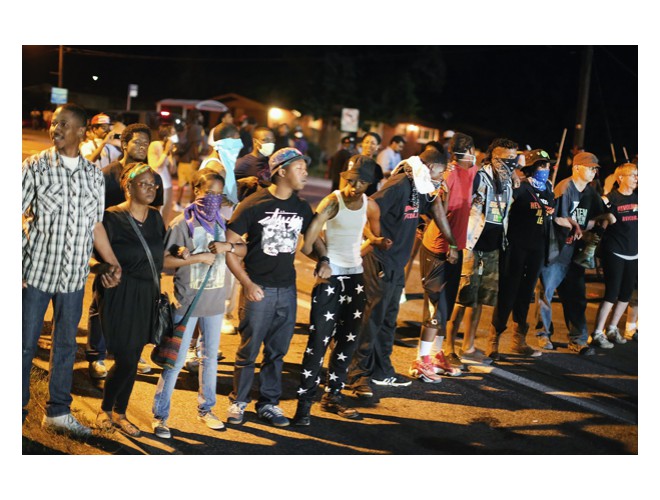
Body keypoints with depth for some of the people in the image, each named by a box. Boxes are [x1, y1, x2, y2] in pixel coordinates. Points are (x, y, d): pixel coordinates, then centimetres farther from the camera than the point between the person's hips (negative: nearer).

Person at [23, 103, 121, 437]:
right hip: (35, 271, -4)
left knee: (66, 345, 12)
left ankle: (58, 412, 25)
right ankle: (17, 411, 16)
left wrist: (113, 262, 4)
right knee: (26, 344, 3)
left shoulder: (94, 175, 6)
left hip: (74, 275, 4)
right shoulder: (35, 167, -4)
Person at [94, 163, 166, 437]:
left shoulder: (155, 217, 8)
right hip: (120, 296, -6)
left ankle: (120, 413, 25)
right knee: (125, 360, -7)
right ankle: (105, 409, 17)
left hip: (148, 295, 6)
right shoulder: (112, 217, -10)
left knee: (133, 358, 10)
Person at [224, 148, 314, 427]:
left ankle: (268, 403, 23)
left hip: (287, 289, 5)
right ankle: (239, 401, 19)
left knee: (277, 351, 11)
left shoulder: (302, 207, 7)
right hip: (258, 288, -5)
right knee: (249, 349, 3)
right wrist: (247, 284, -13)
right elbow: (228, 245, -9)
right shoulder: (254, 204, -9)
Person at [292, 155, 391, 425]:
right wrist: (321, 259, -43)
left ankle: (332, 395, 23)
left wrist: (380, 241, -5)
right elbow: (311, 233, -28)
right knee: (319, 339, -9)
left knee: (347, 339, 12)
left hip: (355, 275, 6)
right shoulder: (333, 201, -14)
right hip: (330, 276, -6)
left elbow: (374, 235, 19)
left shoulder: (371, 206, 3)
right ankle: (305, 401, -4)